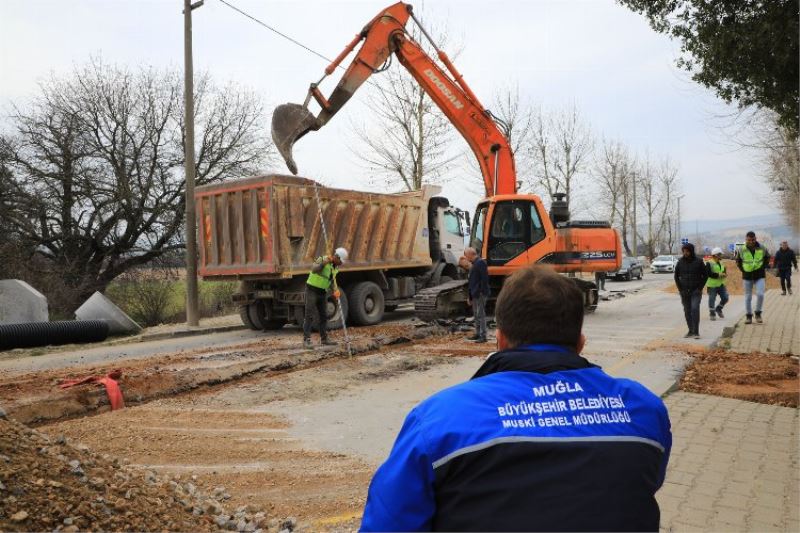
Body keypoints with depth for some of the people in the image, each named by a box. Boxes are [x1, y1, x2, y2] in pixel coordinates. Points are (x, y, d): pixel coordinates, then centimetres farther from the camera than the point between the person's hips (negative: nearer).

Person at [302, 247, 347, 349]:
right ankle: (306, 340, -10)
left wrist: (336, 291, -16)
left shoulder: (335, 267, 7)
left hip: (322, 292, 8)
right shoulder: (322, 259, -16)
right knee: (309, 316, -10)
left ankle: (324, 339, 18)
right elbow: (314, 270, -34)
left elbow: (332, 281, 1)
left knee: (323, 316, 10)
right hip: (312, 290, -8)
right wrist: (324, 263, -45)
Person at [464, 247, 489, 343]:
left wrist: (482, 292, -22)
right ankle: (477, 334, 23)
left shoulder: (481, 262, -11)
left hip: (480, 294, -10)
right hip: (475, 294, 10)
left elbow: (484, 278, -19)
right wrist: (470, 296, 21)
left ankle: (483, 336, -5)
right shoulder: (474, 264, 18)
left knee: (481, 314, -8)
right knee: (476, 315, 15)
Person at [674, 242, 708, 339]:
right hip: (684, 292, 3)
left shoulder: (698, 261, -4)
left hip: (696, 291, -3)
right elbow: (676, 276, 11)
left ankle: (696, 332, -12)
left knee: (695, 309, -15)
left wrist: (700, 288, -5)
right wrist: (680, 289, 3)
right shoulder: (680, 262, 2)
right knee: (687, 311, 6)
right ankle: (690, 331, 17)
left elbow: (705, 275, 2)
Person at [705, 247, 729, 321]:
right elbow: (708, 274, -20)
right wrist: (719, 275, -22)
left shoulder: (721, 264, 13)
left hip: (720, 284, 7)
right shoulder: (709, 264, -11)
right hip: (712, 285, -7)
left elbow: (724, 272, 22)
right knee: (712, 300, 0)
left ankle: (718, 309, 26)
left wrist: (725, 275, -2)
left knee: (725, 298, 3)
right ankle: (712, 313, 12)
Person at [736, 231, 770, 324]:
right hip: (747, 276, 1)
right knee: (748, 297, 6)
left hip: (760, 276, 0)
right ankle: (748, 316, 15)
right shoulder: (742, 250, -4)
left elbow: (767, 258, 13)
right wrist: (743, 270, 3)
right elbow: (738, 261, 11)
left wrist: (764, 267, 5)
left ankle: (758, 314, 5)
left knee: (760, 294, -14)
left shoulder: (762, 248, -3)